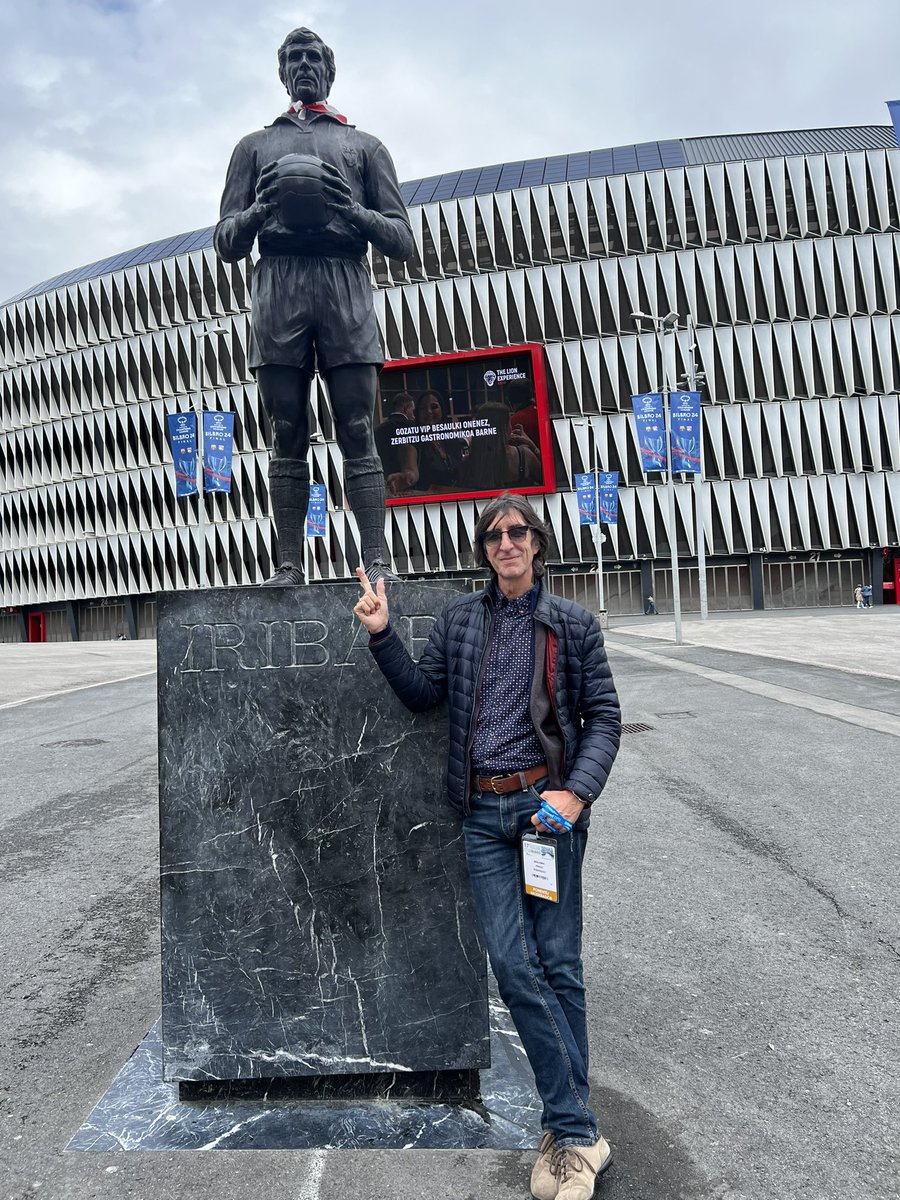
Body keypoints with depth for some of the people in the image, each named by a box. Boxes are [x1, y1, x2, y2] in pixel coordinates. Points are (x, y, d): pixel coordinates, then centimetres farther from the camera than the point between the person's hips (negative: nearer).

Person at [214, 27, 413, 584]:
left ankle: (376, 564, -14)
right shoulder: (255, 146, 27)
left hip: (347, 286, -1)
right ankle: (289, 568, -6)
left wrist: (353, 210, -5)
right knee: (288, 438, -5)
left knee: (358, 434, -11)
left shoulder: (365, 146, 24)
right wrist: (261, 209, -3)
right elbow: (226, 244, 18)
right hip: (277, 288, 1)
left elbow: (402, 241, 14)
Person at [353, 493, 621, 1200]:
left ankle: (567, 1134, 20)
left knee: (557, 962, 5)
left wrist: (577, 793, -13)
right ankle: (580, 1133, 12)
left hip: (550, 801, -2)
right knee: (513, 965, -1)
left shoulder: (573, 623, 2)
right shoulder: (460, 618, 9)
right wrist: (382, 636, -1)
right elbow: (423, 694, 12)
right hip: (484, 811, 2)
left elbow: (604, 716, 1)